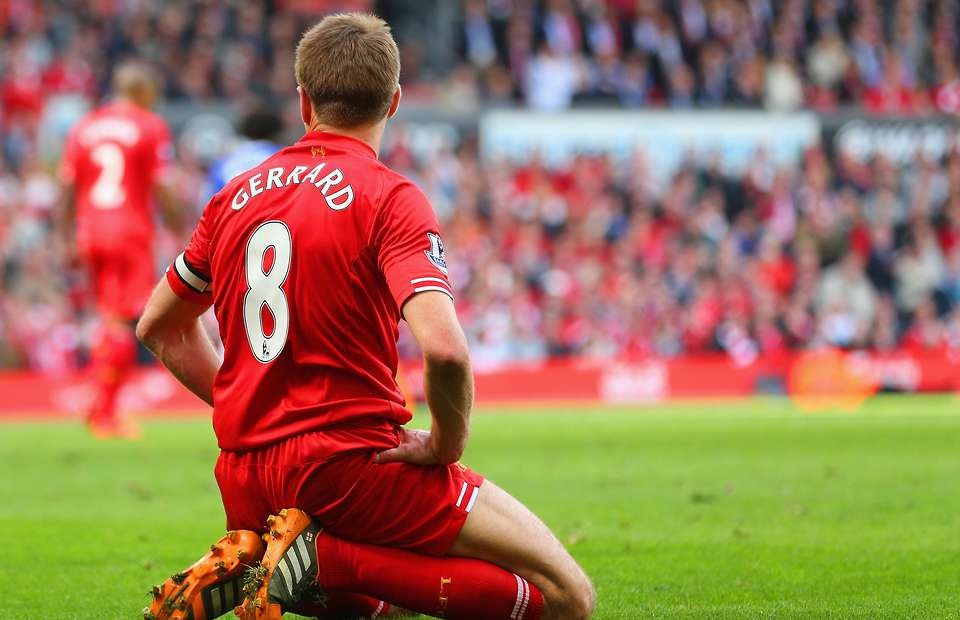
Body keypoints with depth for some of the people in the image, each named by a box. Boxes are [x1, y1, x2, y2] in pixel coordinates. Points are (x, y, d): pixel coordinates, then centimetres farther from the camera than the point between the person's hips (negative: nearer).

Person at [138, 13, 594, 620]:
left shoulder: (235, 197, 10)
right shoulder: (391, 197, -10)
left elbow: (158, 328, 23)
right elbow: (444, 347, -25)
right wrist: (446, 445, -7)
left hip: (245, 477, 7)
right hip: (350, 466, -7)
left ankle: (243, 564, 3)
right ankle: (329, 558, -15)